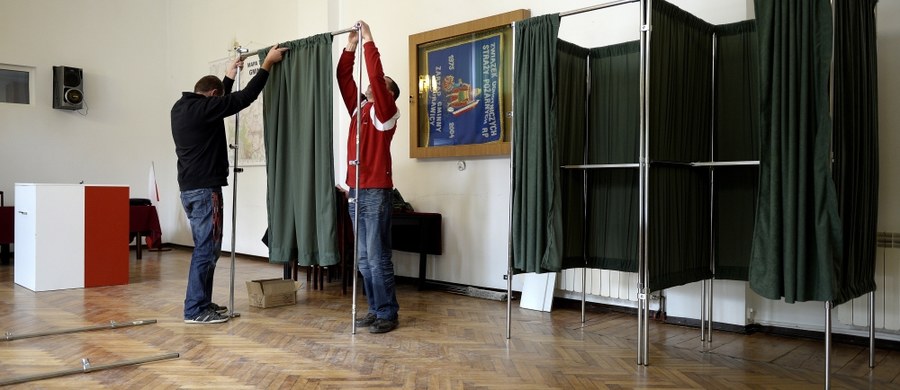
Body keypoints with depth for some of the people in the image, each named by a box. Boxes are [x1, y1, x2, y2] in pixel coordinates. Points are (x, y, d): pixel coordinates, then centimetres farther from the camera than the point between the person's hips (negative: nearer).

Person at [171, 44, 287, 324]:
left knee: (205, 248, 16)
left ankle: (202, 303, 21)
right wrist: (267, 63, -5)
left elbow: (224, 102, 30)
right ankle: (195, 310, -3)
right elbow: (244, 98, -12)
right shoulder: (203, 108, -13)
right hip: (204, 189, -10)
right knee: (207, 249, -6)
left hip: (189, 188, 10)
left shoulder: (180, 108, 14)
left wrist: (229, 76, 38)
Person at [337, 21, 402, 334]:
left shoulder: (386, 111, -2)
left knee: (378, 257, -6)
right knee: (364, 259, 9)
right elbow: (344, 77, 13)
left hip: (376, 192, -7)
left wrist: (368, 41, -9)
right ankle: (375, 310, 18)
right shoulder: (359, 106, 17)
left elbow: (375, 75, -15)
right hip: (356, 191, 7)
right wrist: (351, 45, 6)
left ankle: (388, 314, 2)